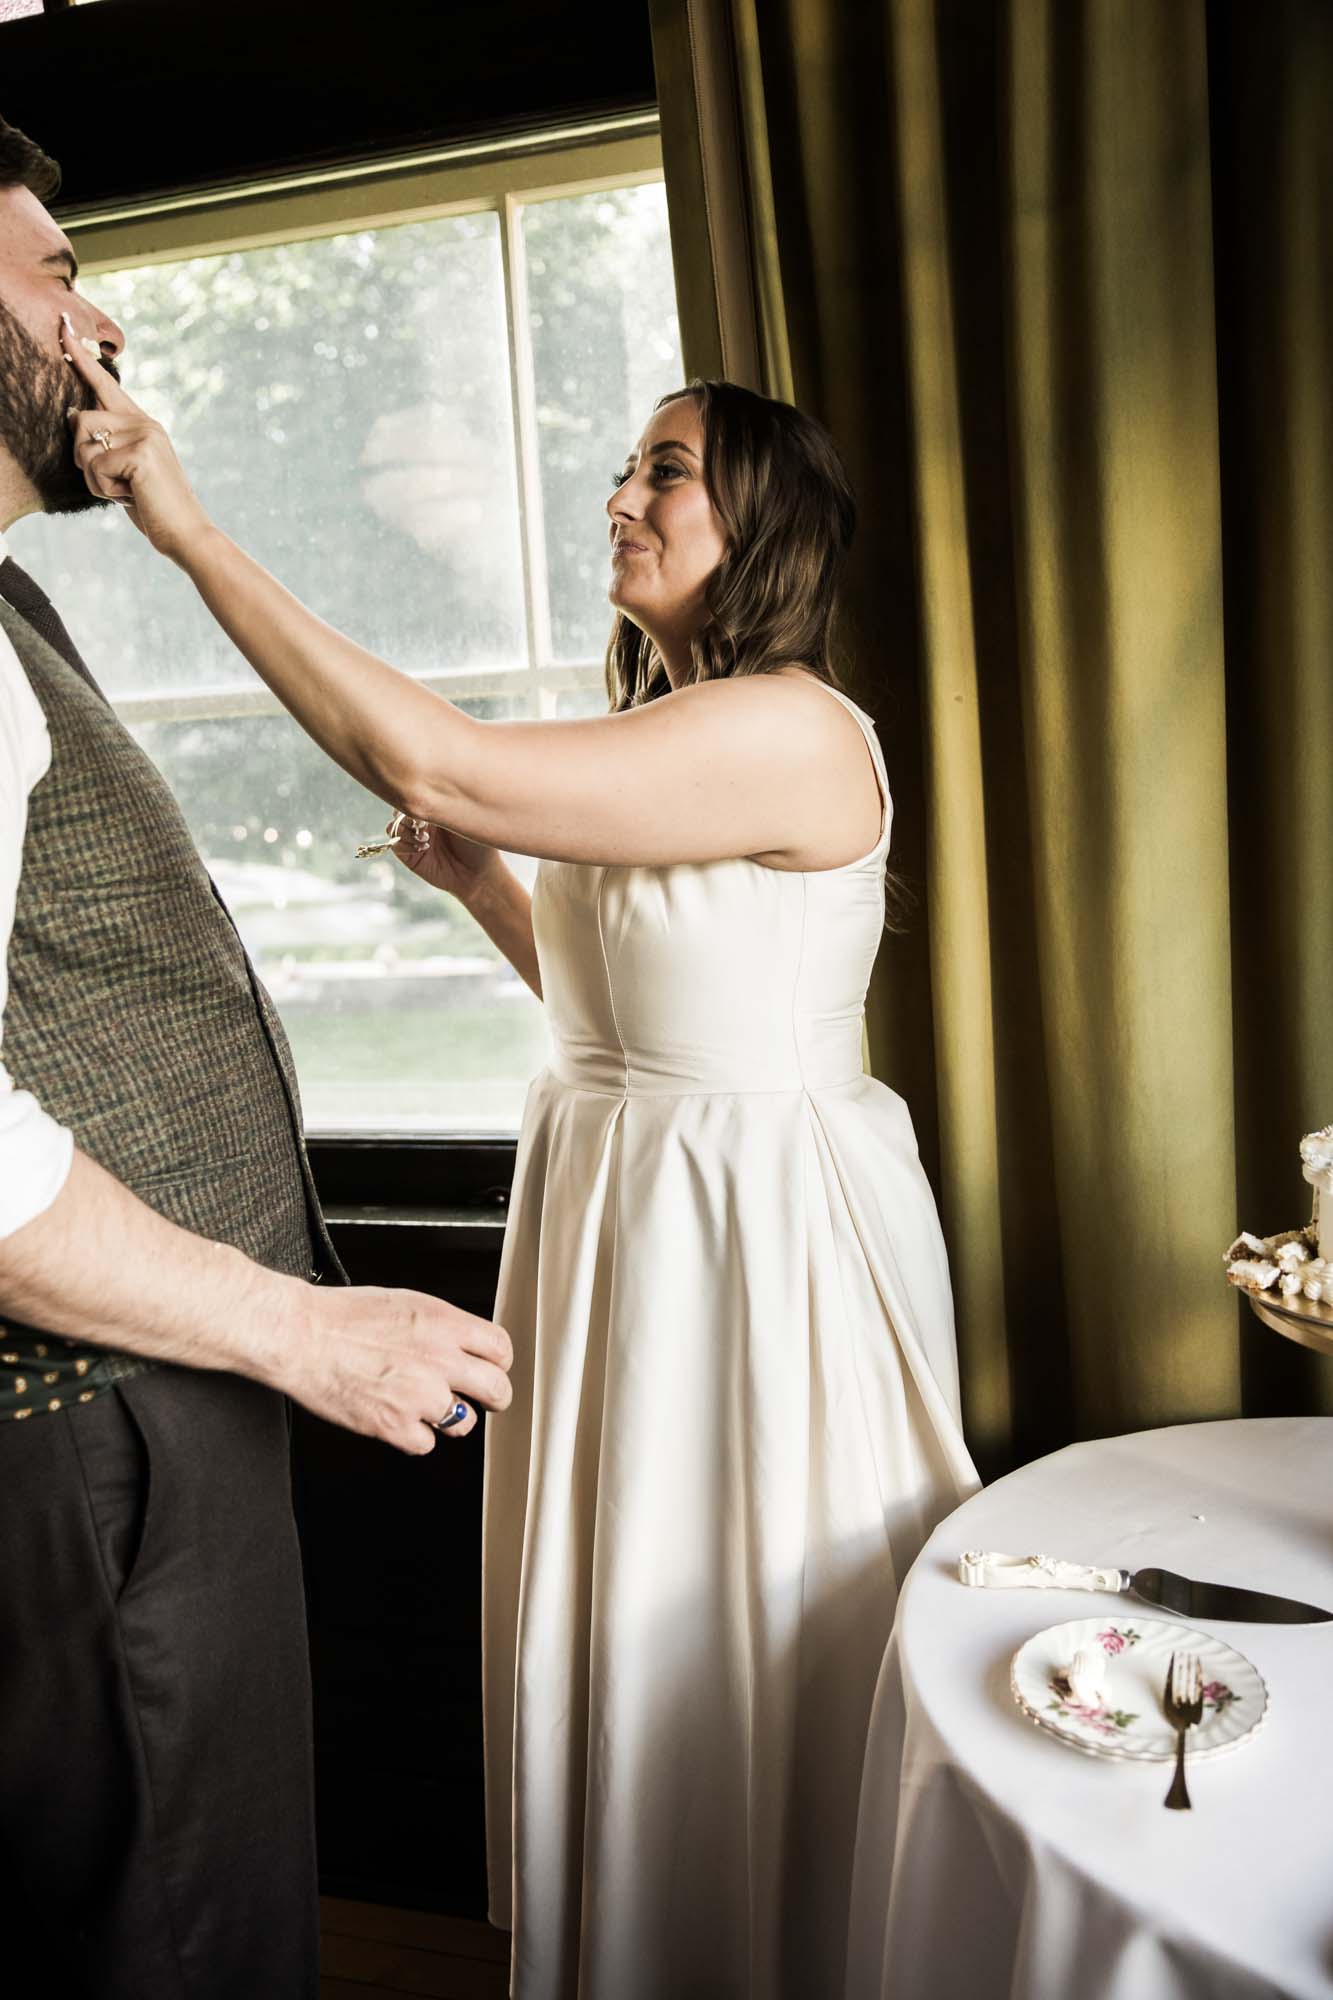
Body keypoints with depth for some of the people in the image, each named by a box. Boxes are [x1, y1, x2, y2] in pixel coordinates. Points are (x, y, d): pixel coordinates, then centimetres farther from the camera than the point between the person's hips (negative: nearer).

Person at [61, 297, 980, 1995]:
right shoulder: (656, 737, 12)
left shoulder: (793, 730, -19)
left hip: (757, 1230, -9)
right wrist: (481, 889, 7)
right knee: (632, 1637, 21)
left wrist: (191, 529, -20)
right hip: (617, 1210, 9)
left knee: (750, 1651, 9)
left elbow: (433, 770, -27)